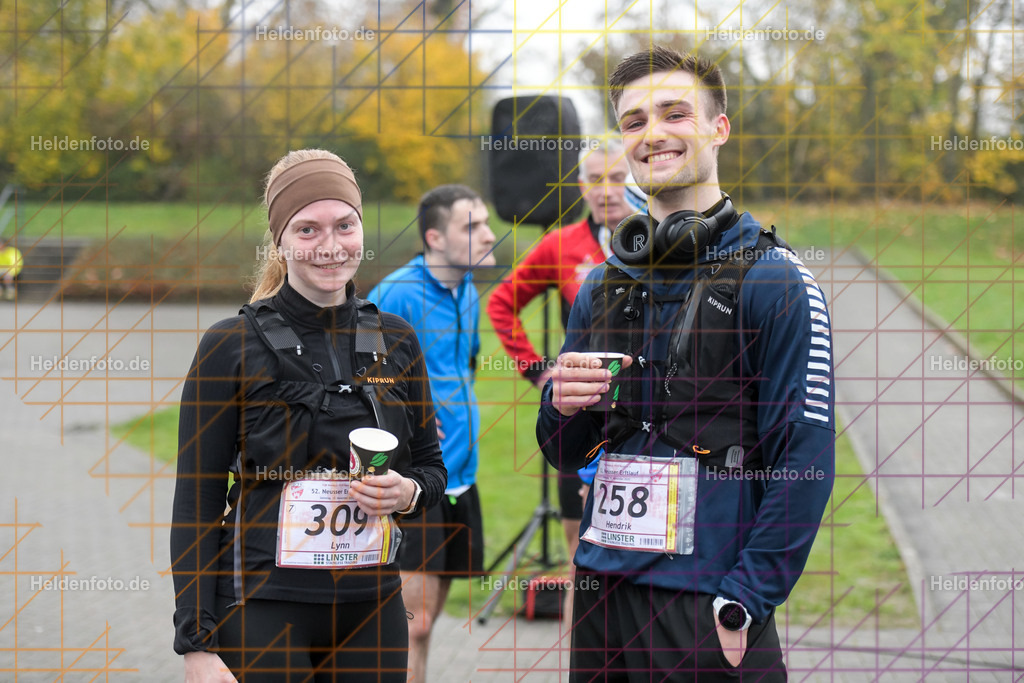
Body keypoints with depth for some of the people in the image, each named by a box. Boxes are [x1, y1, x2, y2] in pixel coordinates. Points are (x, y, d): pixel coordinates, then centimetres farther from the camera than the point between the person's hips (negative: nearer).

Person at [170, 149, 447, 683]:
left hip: (372, 609, 4)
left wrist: (409, 492, -7)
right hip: (263, 612, -4)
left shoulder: (395, 340, 7)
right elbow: (196, 504, -5)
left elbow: (432, 467, 17)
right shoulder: (231, 346, -5)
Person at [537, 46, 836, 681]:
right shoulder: (603, 286, 12)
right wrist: (565, 405, -4)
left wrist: (743, 604, -17)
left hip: (709, 604, -5)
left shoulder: (773, 280, -6)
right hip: (603, 588, 6)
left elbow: (805, 462, -11)